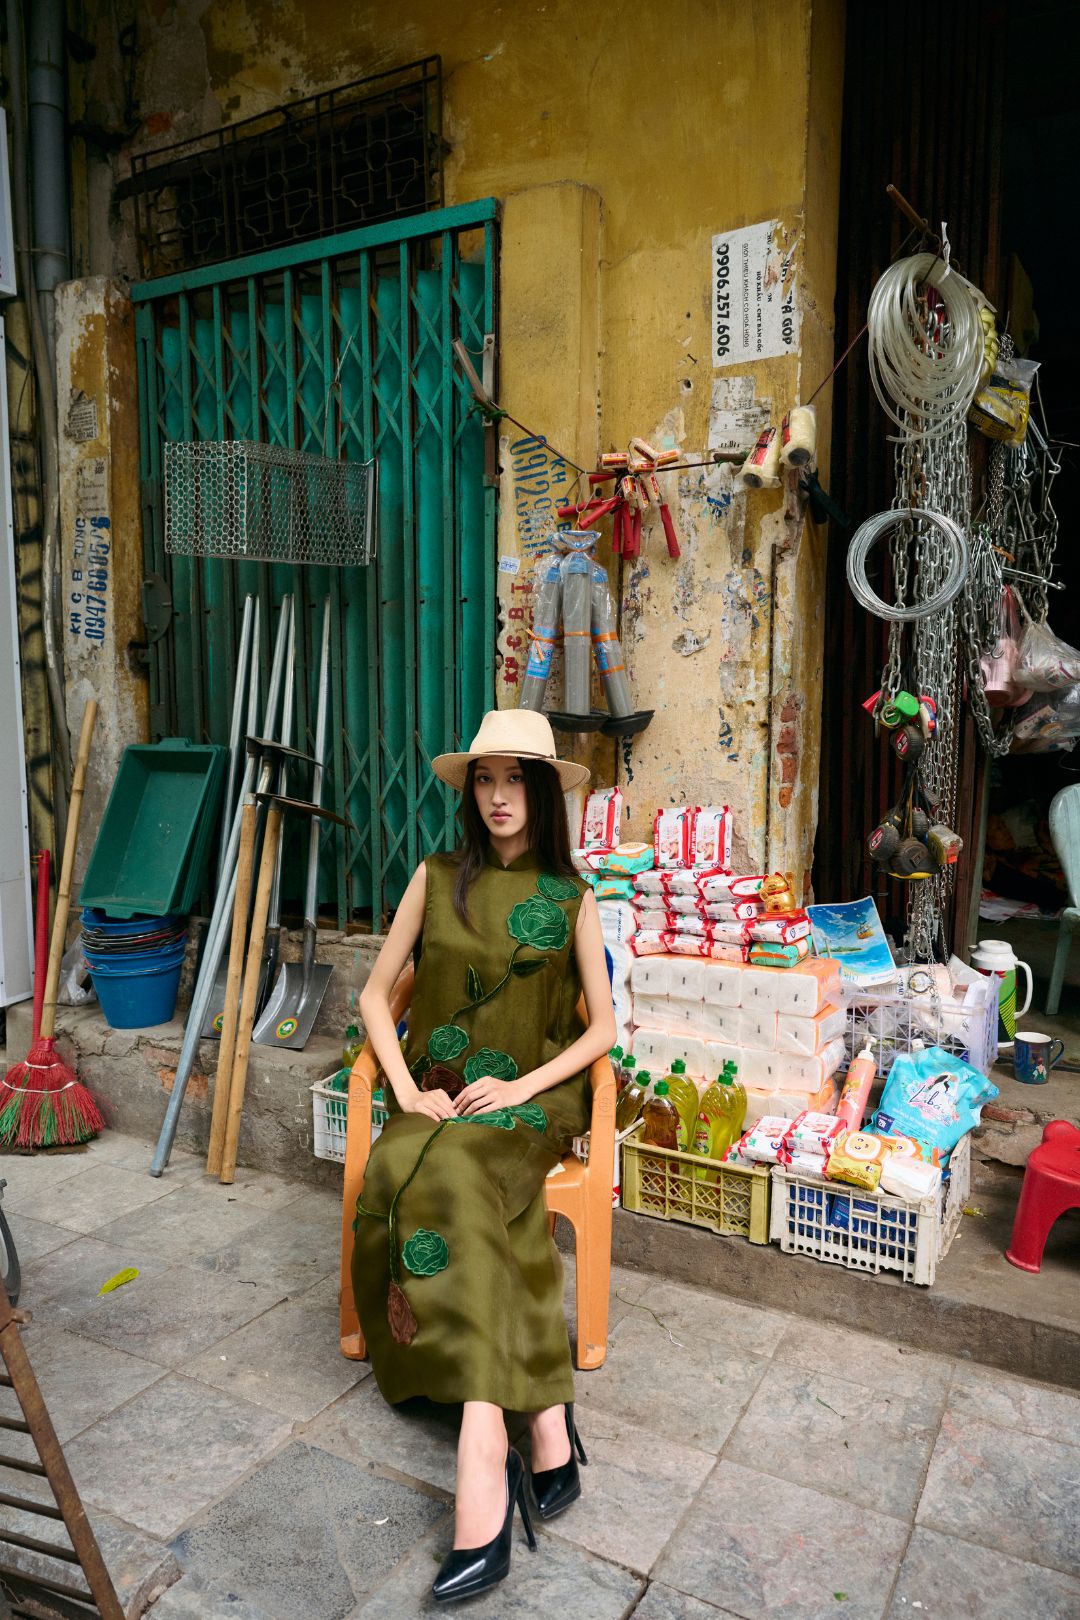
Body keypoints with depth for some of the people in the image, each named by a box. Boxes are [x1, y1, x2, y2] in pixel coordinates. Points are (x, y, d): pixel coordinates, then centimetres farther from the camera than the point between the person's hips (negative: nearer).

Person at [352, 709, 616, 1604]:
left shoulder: (571, 896, 4)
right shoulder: (437, 877, 7)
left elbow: (604, 1026, 4)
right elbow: (375, 994, 8)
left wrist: (522, 1086, -11)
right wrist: (407, 1089, -7)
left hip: (530, 1094, -2)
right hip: (438, 1091, 2)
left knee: (451, 1180, -32)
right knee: (422, 1181, -30)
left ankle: (484, 1468, -33)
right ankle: (544, 1421, -21)